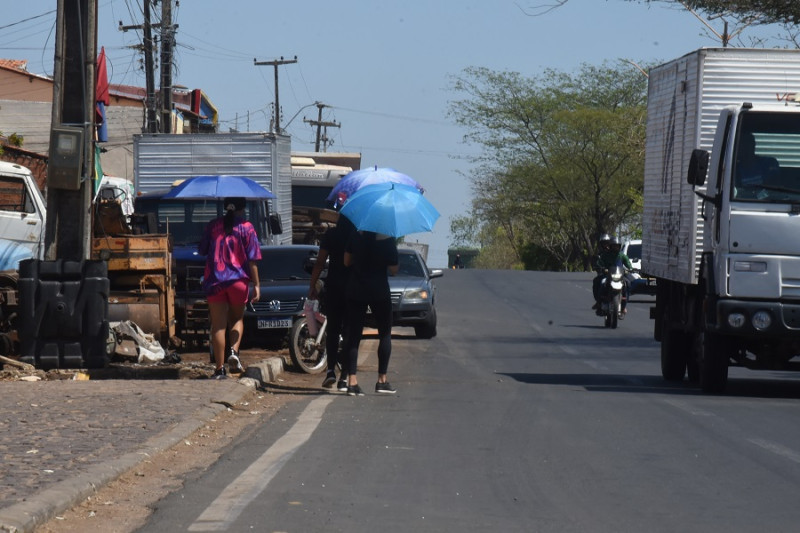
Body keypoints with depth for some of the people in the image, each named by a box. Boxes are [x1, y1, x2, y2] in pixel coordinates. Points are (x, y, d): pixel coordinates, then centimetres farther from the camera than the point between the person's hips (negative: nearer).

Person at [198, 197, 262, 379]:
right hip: (238, 280, -1)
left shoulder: (213, 226, 4)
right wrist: (256, 285, -3)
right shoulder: (246, 228, -2)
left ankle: (219, 369, 0)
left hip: (214, 280, 1)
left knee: (218, 325, 3)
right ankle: (234, 351, -6)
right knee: (237, 318, 20)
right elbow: (252, 260, -5)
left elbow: (202, 251, 13)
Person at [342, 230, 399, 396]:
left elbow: (346, 261, 4)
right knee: (385, 335, 12)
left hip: (355, 290, 2)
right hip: (379, 291, -2)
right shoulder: (388, 241, -10)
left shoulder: (356, 237, -2)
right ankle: (382, 380, 8)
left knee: (354, 335, 4)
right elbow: (393, 270, -7)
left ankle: (352, 382, -6)